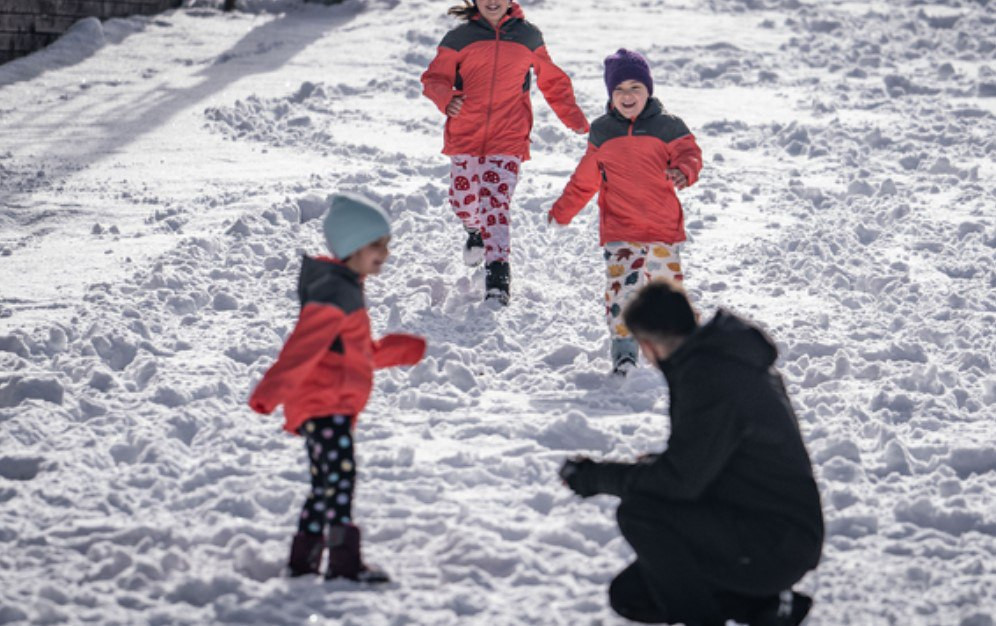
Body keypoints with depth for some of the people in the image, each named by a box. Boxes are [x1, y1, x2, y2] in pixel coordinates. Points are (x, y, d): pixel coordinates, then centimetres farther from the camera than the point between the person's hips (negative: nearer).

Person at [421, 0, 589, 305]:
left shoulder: (528, 37, 6)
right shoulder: (460, 38, 3)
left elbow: (552, 81, 17)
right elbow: (434, 78, 0)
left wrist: (574, 117, 11)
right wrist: (446, 99, -22)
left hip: (508, 139, -2)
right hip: (465, 136, 2)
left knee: (495, 202, -15)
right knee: (463, 202, 9)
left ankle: (498, 277, -13)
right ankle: (477, 231, 45)